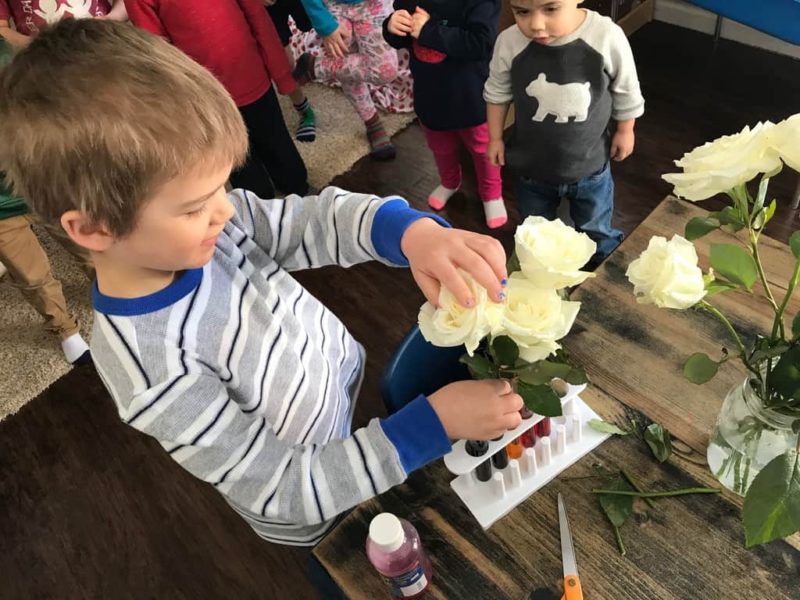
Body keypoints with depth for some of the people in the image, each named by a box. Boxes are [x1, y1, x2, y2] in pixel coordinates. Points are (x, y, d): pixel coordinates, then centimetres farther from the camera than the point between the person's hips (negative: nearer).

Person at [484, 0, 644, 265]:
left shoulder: (607, 37, -27)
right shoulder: (509, 43, -24)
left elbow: (625, 91, -8)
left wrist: (624, 131, 4)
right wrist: (495, 138, 4)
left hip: (590, 165, 0)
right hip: (534, 165, 1)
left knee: (596, 231, 26)